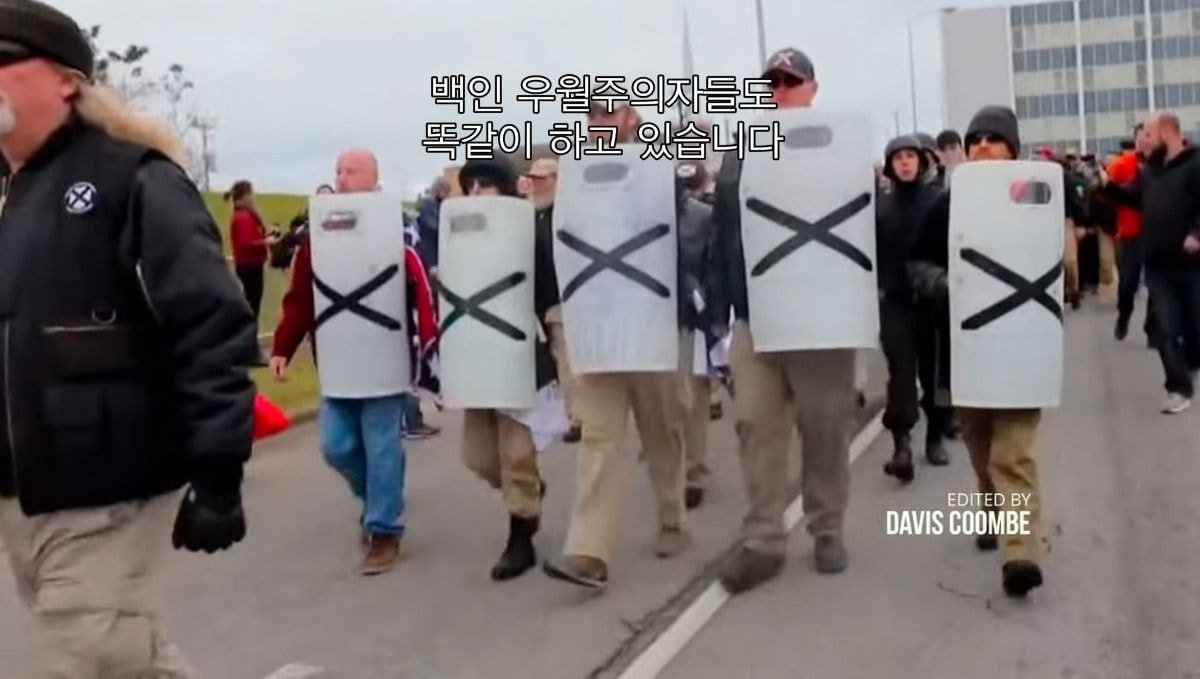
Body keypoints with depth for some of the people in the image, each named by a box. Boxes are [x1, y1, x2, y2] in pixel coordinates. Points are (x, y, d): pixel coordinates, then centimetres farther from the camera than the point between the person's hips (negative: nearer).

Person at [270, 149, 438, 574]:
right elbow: (299, 299, 6)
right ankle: (377, 498, 35)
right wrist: (283, 348, -1)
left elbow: (421, 293, -10)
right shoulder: (318, 234, 7)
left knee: (381, 447, 0)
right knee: (336, 446, 8)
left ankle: (385, 530, 13)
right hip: (337, 361, 5)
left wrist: (429, 344, -18)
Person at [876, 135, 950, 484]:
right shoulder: (880, 205, 4)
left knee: (934, 369, 9)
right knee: (901, 369, -9)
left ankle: (935, 437, 24)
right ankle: (901, 442, -14)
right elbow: (873, 252, 3)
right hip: (895, 301, 0)